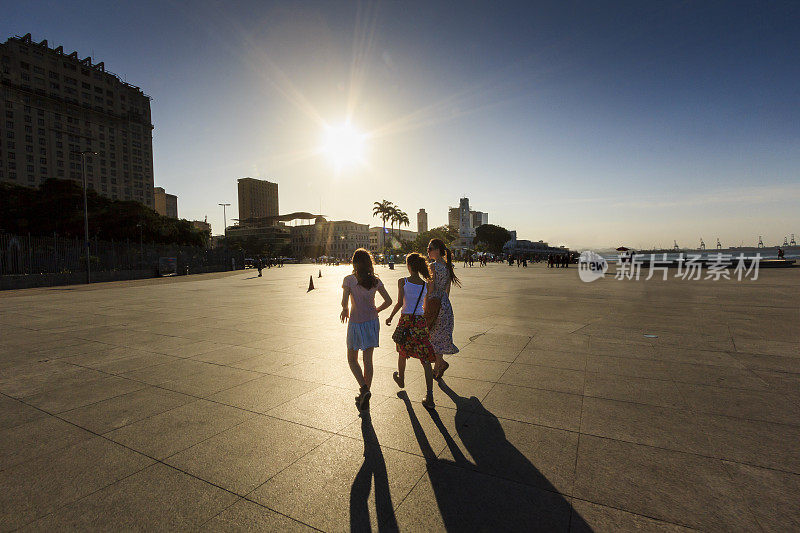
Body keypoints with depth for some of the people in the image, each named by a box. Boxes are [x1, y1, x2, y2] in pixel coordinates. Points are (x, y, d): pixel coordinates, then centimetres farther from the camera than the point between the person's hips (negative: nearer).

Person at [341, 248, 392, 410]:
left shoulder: (349, 280, -11)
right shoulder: (375, 280, -1)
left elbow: (345, 302, -19)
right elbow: (388, 301, -2)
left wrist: (345, 310, 3)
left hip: (356, 323, -3)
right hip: (372, 322, 4)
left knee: (352, 359, 16)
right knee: (368, 360, 12)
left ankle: (364, 388, -3)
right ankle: (364, 400, 21)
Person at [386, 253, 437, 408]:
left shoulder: (402, 282, -7)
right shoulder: (426, 284, 2)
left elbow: (399, 303, -12)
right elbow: (427, 307, 9)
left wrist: (390, 317, 2)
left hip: (406, 320, -1)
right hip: (421, 320, 1)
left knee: (402, 352, 24)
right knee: (425, 358, 1)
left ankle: (401, 379, 48)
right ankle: (429, 396, -4)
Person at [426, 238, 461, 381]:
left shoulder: (433, 266, -15)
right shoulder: (448, 266, 8)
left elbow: (430, 289, -17)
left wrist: (425, 308, -12)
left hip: (434, 302, -8)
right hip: (445, 303, 8)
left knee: (432, 335, 6)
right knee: (440, 335, 14)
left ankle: (441, 362, 0)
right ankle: (437, 369, 22)